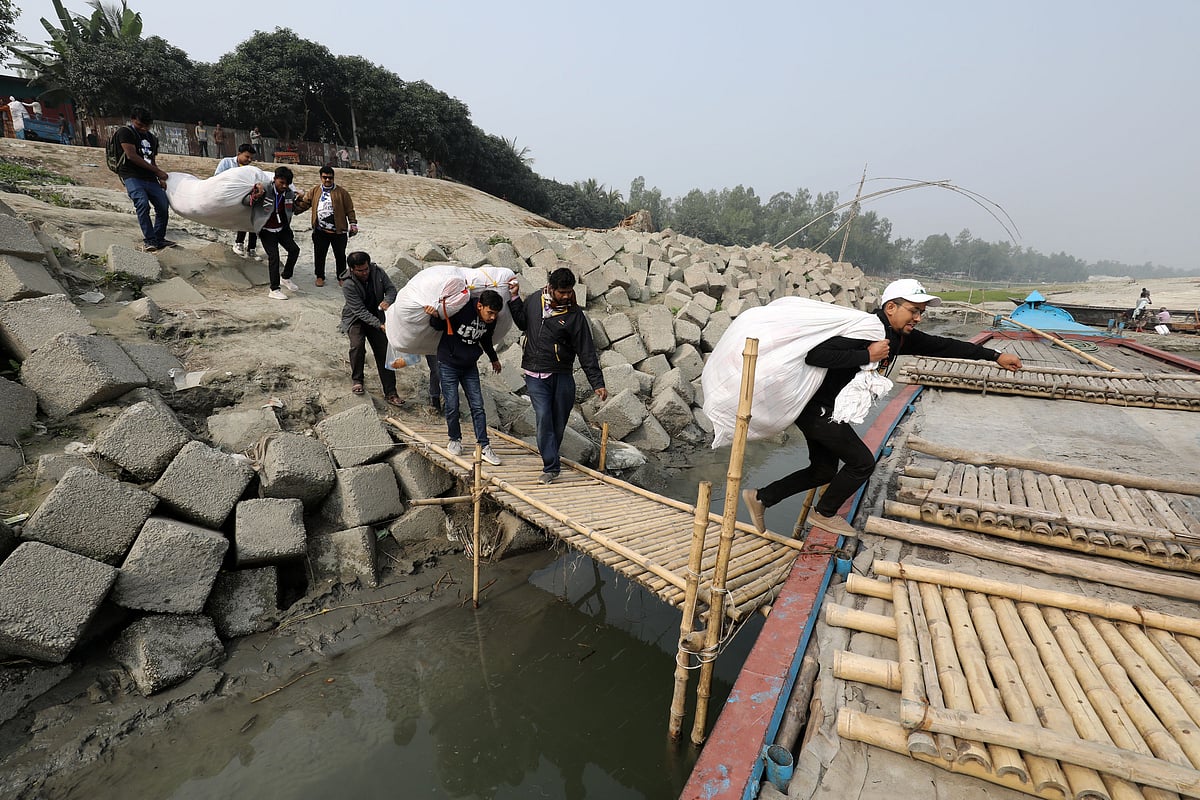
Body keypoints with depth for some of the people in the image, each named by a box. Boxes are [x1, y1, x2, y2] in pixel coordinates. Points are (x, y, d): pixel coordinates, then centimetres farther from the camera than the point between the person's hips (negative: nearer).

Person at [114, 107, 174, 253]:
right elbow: (131, 156, -11)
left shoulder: (152, 138, 20)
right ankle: (149, 240, -23)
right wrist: (157, 171, -12)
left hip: (150, 179, 6)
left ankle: (159, 239, 10)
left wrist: (160, 179, 7)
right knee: (143, 205, -25)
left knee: (164, 207, -3)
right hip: (132, 177, -6)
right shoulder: (125, 132, 0)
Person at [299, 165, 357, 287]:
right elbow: (304, 202, 10)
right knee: (319, 255, 9)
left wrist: (353, 224, -4)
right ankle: (320, 276, 24)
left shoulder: (341, 192, 1)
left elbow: (349, 209, 1)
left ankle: (342, 278, 21)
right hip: (320, 231, 2)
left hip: (338, 231, -2)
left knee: (340, 255, 6)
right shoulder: (314, 191, 8)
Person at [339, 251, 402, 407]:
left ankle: (390, 393, -1)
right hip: (356, 319, -3)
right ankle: (356, 379, -2)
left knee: (384, 352, -5)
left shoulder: (377, 271, -13)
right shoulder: (348, 286, -23)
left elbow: (391, 288, -5)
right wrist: (380, 325, -36)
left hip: (376, 316, 3)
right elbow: (360, 311, -26)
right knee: (357, 345, -29)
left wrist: (388, 300, -29)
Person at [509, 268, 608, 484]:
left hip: (562, 376, -1)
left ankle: (551, 456, 33)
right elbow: (523, 323, 23)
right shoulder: (534, 299, 2)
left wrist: (597, 383, -9)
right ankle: (551, 467, -5)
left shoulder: (575, 314, -6)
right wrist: (514, 298, 13)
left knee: (559, 422, 8)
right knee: (543, 418, -12)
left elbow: (586, 352, -5)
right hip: (535, 375, 1)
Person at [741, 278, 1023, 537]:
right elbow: (814, 355, -33)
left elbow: (944, 345, 15)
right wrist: (867, 356, -30)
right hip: (817, 407, -9)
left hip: (827, 410, 9)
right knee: (862, 462, 0)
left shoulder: (901, 337, 5)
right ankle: (825, 513, 21)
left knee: (823, 472, 15)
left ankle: (761, 497, 22)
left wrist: (995, 356, 16)